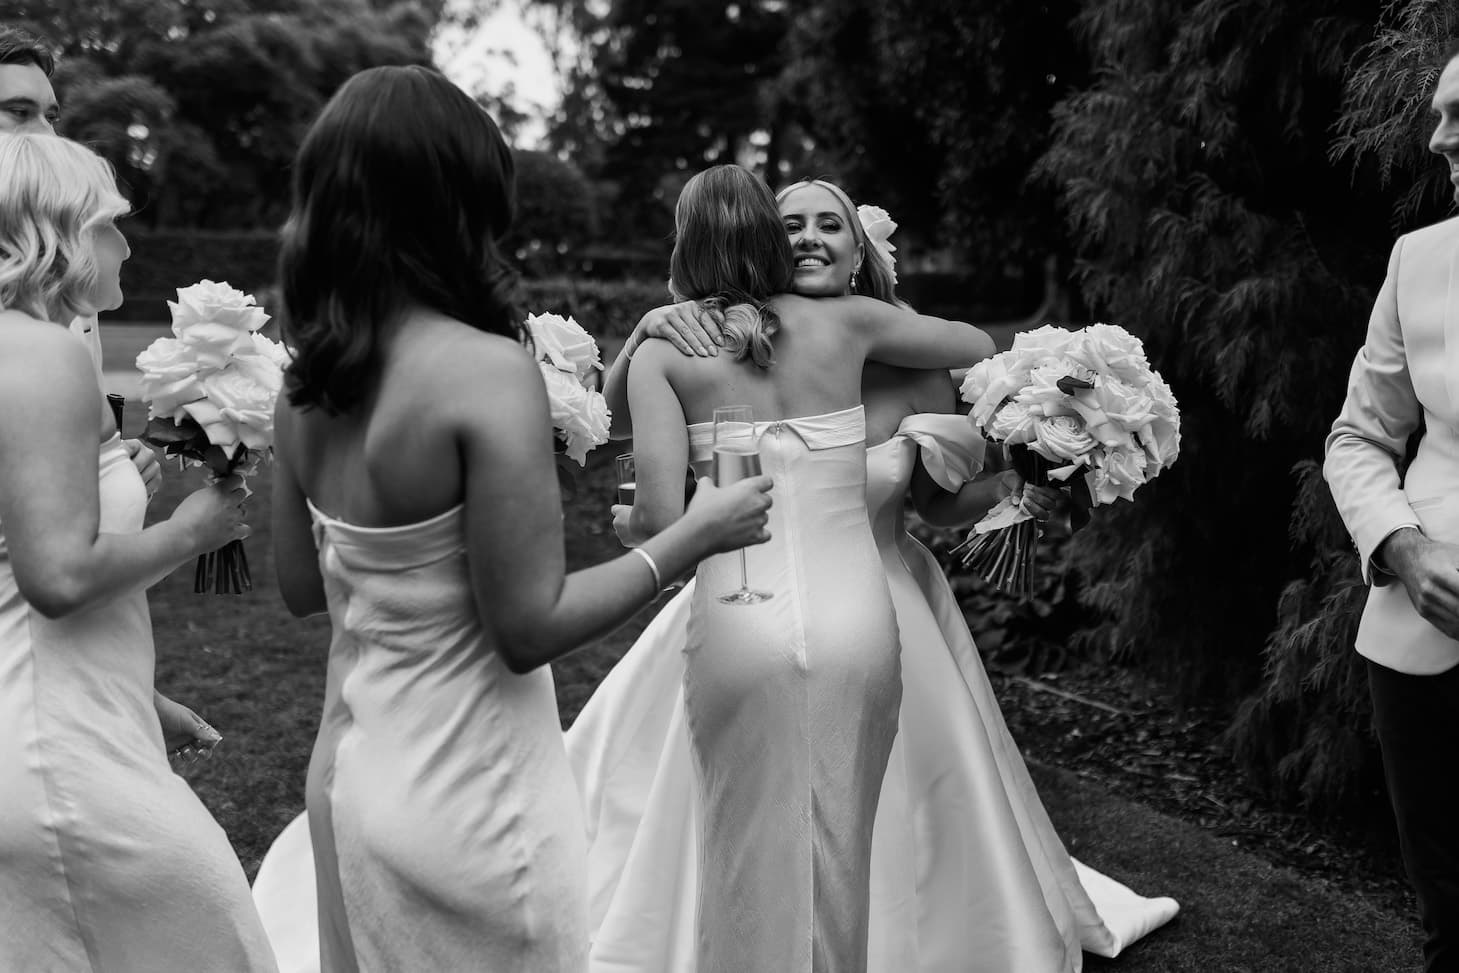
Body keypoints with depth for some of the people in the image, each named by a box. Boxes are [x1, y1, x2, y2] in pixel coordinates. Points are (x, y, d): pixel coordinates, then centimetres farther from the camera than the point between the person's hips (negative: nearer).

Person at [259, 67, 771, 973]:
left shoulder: (307, 379, -2)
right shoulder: (487, 370, -23)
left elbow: (302, 585, 8)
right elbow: (530, 625, -21)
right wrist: (695, 535, -11)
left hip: (351, 770, 7)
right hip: (467, 793, -7)